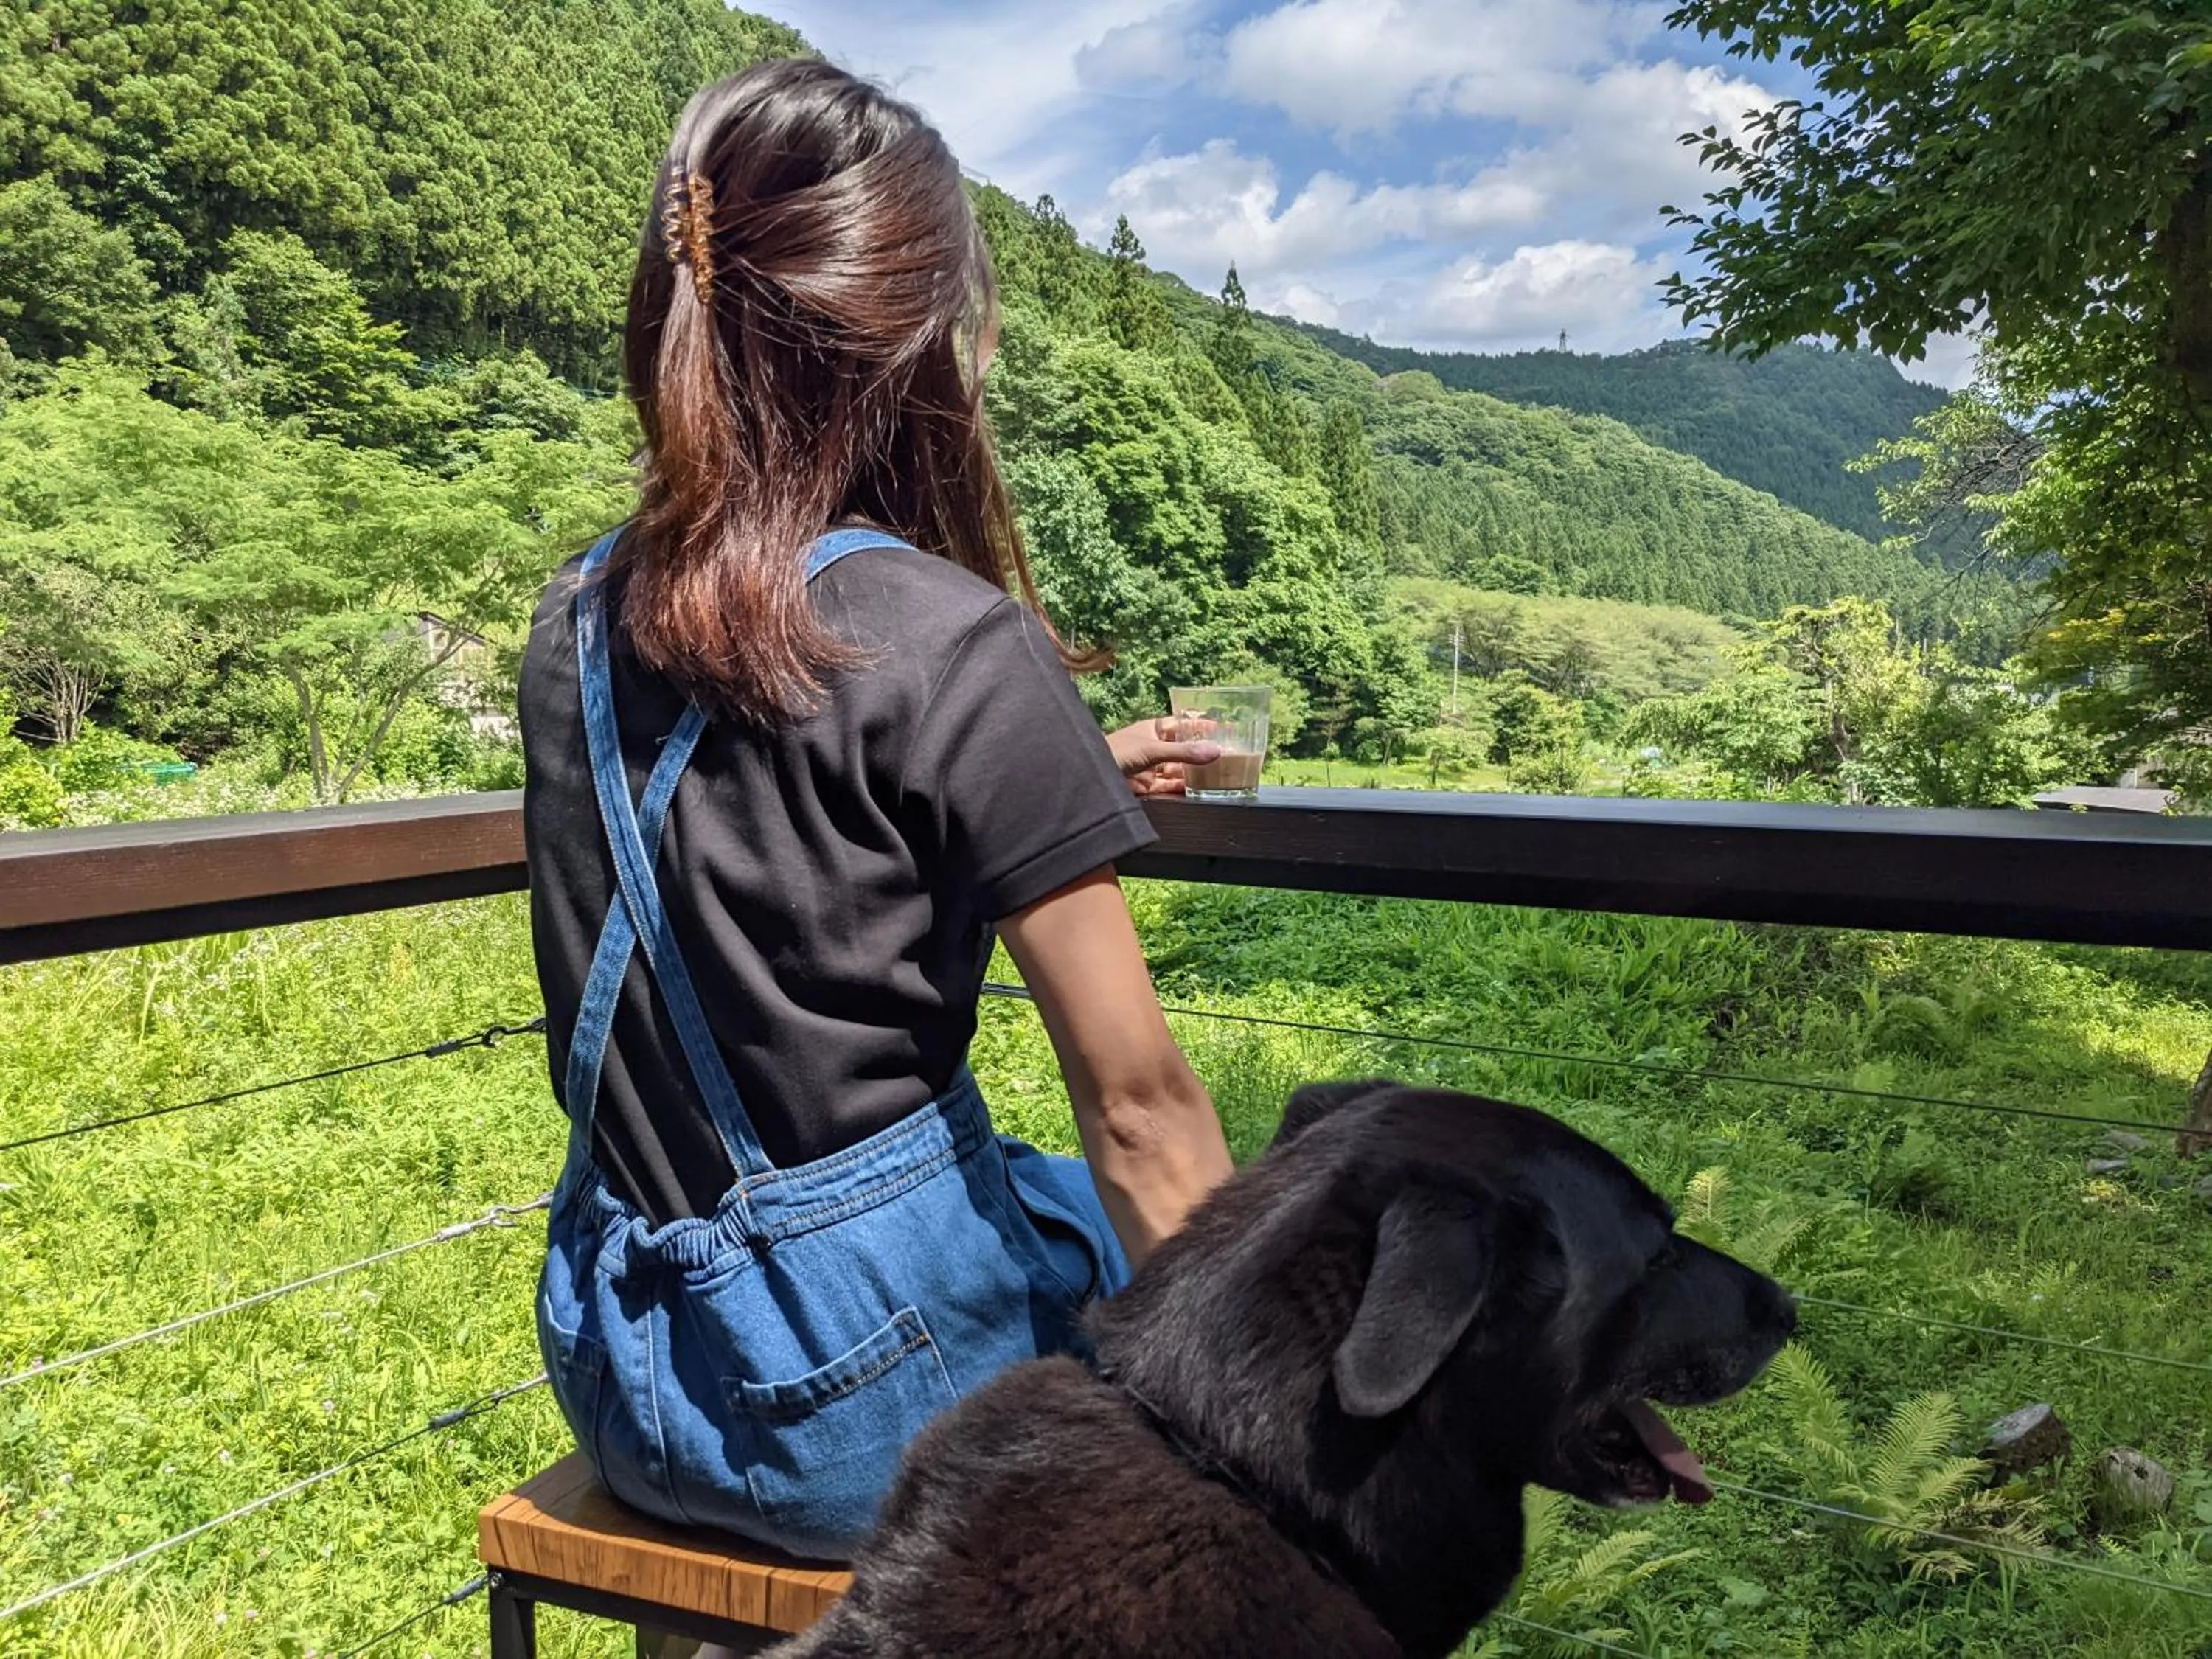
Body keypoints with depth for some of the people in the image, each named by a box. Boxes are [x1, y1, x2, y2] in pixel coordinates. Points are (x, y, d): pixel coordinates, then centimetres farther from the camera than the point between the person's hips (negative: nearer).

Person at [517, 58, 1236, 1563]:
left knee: (1067, 1201, 30)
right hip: (865, 1398, -6)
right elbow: (1140, 1111, -17)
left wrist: (1068, 784, 16)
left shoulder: (579, 622, 0)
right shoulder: (956, 646, -21)